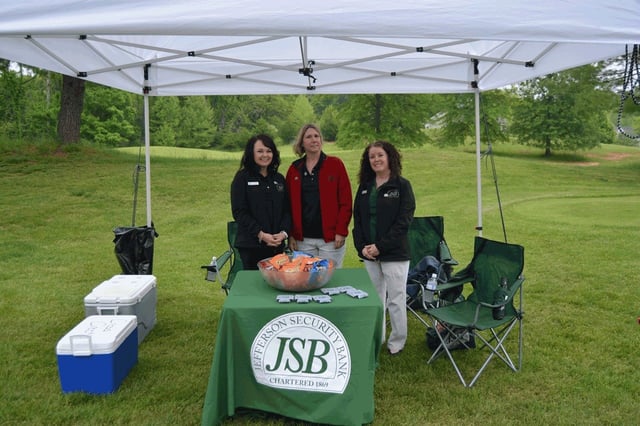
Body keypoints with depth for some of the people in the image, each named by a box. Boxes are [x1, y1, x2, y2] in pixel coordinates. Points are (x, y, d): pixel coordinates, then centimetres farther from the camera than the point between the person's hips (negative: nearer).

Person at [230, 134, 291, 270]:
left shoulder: (279, 179, 13)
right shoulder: (242, 178, 0)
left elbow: (287, 209, 10)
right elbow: (239, 212, -7)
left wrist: (284, 232, -8)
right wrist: (261, 234, -15)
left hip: (277, 245, 4)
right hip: (251, 246, -4)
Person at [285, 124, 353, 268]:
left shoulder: (335, 164, 1)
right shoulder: (294, 169, 9)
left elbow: (345, 201, -3)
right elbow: (289, 205, 9)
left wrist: (341, 231, -8)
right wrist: (291, 235, 3)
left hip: (330, 238, -2)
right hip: (303, 239, 3)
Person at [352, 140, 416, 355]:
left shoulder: (402, 186, -6)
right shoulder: (365, 187, 9)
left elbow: (403, 221, -11)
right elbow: (357, 218, 10)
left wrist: (381, 246, -15)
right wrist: (361, 246, -5)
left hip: (394, 253, -5)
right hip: (369, 253, 5)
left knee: (396, 299, 4)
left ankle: (397, 342, 19)